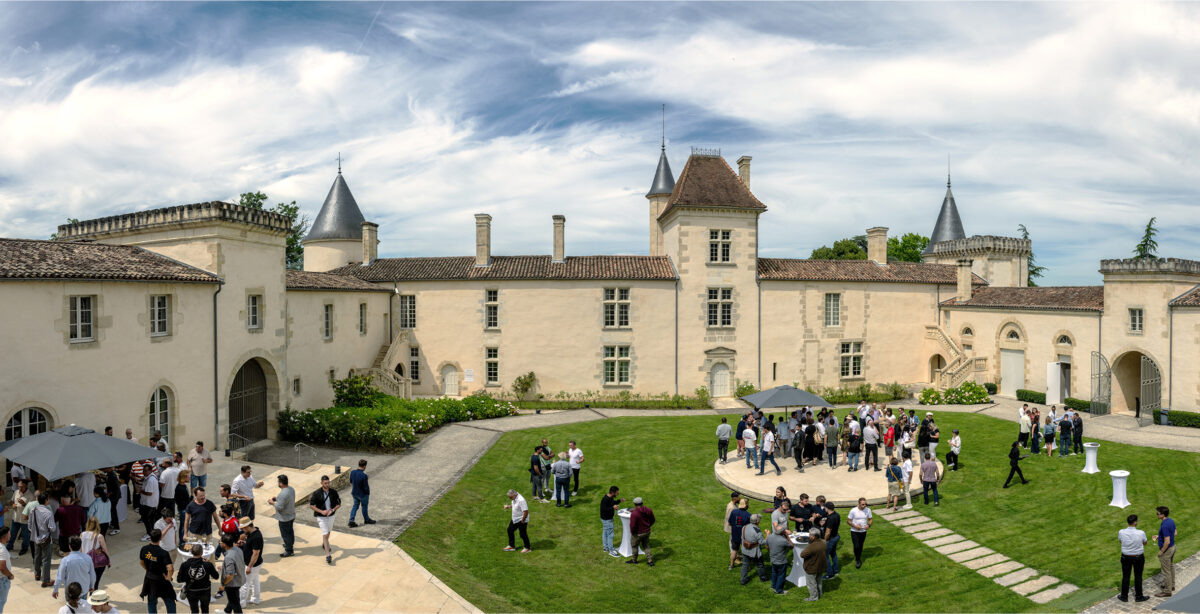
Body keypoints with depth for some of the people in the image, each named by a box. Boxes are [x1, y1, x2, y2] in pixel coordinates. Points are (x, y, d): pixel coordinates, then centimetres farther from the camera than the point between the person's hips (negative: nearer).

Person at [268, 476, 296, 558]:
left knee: (285, 534, 7)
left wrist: (273, 502, -11)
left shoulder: (283, 494, -33)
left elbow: (279, 507, -28)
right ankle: (290, 544, 45)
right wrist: (277, 498, 8)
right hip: (291, 515, 9)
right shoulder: (291, 489, -3)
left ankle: (289, 551, 17)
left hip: (284, 518, -9)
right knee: (290, 531, 26)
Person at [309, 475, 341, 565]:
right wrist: (321, 511, -22)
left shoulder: (333, 492, -7)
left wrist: (333, 510, -20)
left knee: (328, 532, 24)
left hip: (331, 516, 4)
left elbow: (339, 504, 0)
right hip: (321, 517, -4)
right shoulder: (317, 493, -15)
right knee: (325, 534, -11)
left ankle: (324, 544, 53)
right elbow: (311, 505, -11)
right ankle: (328, 555, -12)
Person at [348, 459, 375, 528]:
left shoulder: (352, 472, -12)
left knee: (355, 506, 21)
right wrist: (368, 493, -5)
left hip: (354, 493, 5)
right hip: (362, 494, -5)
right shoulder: (364, 476, -32)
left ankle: (351, 521, 16)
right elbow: (366, 487, -23)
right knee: (364, 506, 17)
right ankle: (367, 520, 37)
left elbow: (351, 482, 5)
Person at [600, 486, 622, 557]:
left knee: (605, 532, 21)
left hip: (609, 518, 10)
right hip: (606, 519, -10)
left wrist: (619, 500, 4)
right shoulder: (605, 499, -28)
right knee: (610, 534, -3)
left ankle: (606, 547, 35)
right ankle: (611, 551, 6)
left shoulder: (610, 498, 1)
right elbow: (603, 509, -29)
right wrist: (613, 508, -30)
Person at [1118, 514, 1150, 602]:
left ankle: (1124, 596, 25)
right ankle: (1139, 596, 30)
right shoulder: (1141, 533, -23)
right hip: (1138, 557, -1)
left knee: (1125, 576, 14)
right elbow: (1144, 543, -2)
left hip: (1126, 557, 1)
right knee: (1138, 577, 16)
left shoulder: (1121, 532, -19)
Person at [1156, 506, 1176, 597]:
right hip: (1172, 547, 10)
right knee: (1171, 567, 24)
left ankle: (1167, 591, 16)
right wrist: (1159, 536, 12)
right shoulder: (1171, 521, -3)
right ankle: (1171, 585, 41)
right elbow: (1174, 533, 14)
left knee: (1166, 570, 4)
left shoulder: (1164, 526, -32)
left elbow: (1167, 542, -30)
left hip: (1166, 550, -10)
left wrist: (1161, 552, -16)